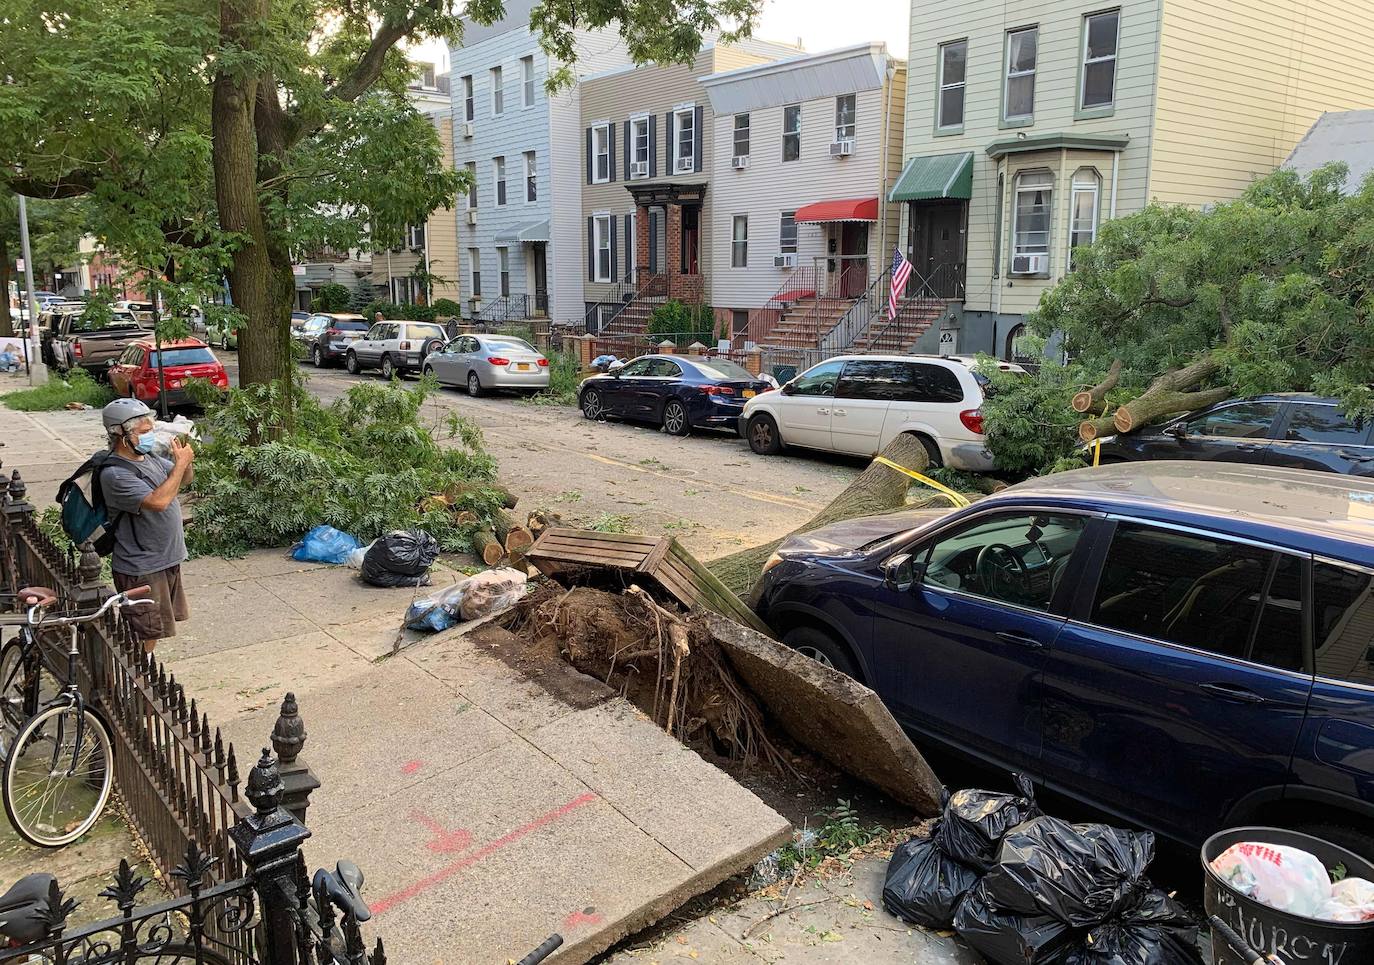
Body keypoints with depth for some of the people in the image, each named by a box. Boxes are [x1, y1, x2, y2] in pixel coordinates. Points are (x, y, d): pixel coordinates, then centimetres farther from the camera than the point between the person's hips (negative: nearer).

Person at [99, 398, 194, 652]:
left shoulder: (149, 457, 4)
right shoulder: (115, 474, -23)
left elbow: (185, 479, 16)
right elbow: (158, 501, -34)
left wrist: (184, 461, -7)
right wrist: (180, 463, -26)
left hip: (166, 560, 9)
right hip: (141, 570, -9)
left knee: (153, 631, 22)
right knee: (144, 636, 1)